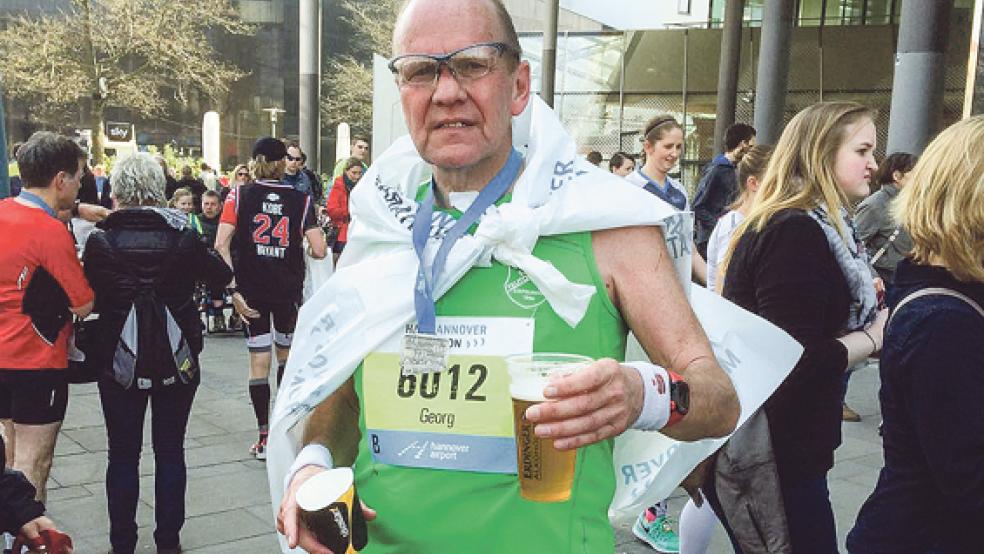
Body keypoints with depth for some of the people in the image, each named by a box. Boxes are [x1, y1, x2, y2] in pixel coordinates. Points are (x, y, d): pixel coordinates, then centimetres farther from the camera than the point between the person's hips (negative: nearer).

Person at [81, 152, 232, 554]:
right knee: (170, 451, 13)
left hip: (119, 362, -1)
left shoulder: (100, 242, -12)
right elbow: (221, 277, 4)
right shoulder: (183, 238, -11)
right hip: (177, 362, 1)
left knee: (123, 455, 12)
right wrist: (214, 250, 20)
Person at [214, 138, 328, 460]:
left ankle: (264, 439, 10)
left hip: (251, 289, 0)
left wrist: (233, 289, -11)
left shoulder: (240, 195, -2)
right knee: (286, 353, 21)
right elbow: (319, 251, -9)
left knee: (259, 362, 6)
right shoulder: (300, 199, -2)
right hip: (288, 289, 0)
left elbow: (221, 245, -12)